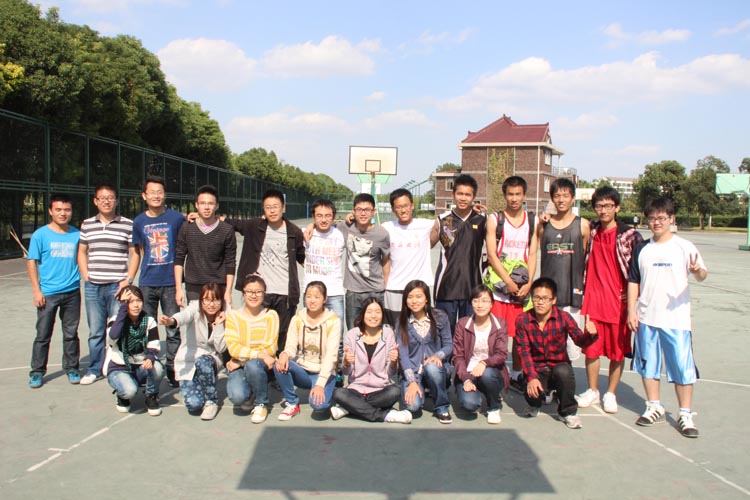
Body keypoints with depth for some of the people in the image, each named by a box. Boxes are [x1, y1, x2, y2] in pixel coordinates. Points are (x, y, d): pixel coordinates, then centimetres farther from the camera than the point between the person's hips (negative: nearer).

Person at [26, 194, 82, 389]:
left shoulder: (77, 235, 4)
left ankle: (71, 368, 23)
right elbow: (31, 262, -1)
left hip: (72, 292, 2)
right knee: (43, 334, 6)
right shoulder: (40, 235, -3)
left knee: (71, 333, 11)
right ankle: (37, 372, 18)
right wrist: (36, 290, -6)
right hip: (48, 293, -2)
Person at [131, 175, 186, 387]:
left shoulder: (177, 218, -3)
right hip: (147, 283, 3)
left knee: (173, 330, 1)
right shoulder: (139, 222, 6)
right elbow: (139, 252, 17)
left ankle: (173, 371, 13)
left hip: (170, 282, -2)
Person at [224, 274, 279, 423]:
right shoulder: (233, 316, -3)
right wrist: (261, 354, -24)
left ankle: (261, 404, -8)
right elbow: (233, 348, -13)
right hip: (239, 366, 1)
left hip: (263, 366, -1)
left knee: (252, 365, -36)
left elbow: (269, 349, -12)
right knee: (237, 396, -28)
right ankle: (247, 395, 12)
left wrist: (240, 359, -15)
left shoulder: (271, 315, -6)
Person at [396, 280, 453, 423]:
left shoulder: (440, 317, -3)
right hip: (412, 371, 0)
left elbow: (449, 345, 0)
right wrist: (412, 382, -19)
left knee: (431, 367, -37)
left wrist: (438, 355, -23)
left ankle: (442, 407, -11)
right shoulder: (402, 322, -3)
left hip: (436, 368, 0)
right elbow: (403, 353, -9)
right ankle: (420, 389, 13)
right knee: (412, 405, -26)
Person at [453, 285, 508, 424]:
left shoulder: (500, 324, 0)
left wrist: (484, 363, -29)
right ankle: (475, 394, 12)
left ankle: (494, 408, -4)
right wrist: (466, 379, -18)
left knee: (486, 374, -36)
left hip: (492, 372, 1)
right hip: (468, 374, 0)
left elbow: (502, 354, -9)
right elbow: (457, 356, -4)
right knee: (469, 404, -28)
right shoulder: (462, 324, -1)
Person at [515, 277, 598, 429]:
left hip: (559, 367, 0)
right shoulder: (522, 320, -7)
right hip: (537, 370, 0)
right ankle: (536, 404, 13)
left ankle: (568, 412, -7)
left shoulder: (563, 317, -7)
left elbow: (579, 340, -17)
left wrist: (590, 335, -41)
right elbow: (524, 352, -11)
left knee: (563, 371, -35)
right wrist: (531, 377, -24)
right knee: (532, 393, -29)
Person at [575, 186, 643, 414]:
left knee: (617, 351, 8)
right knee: (591, 348, 8)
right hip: (593, 300, 3)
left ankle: (610, 394, 22)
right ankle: (592, 391, 24)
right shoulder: (591, 231, 4)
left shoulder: (629, 235, -7)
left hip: (619, 301, -3)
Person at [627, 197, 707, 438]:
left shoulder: (684, 247, -3)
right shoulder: (642, 249, 6)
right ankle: (654, 407, 28)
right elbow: (633, 281, 9)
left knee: (682, 367, 1)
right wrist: (631, 311, 3)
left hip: (676, 318, -3)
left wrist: (698, 271, -36)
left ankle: (685, 415, 14)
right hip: (646, 318, 3)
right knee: (648, 364, 12)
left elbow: (702, 273, -12)